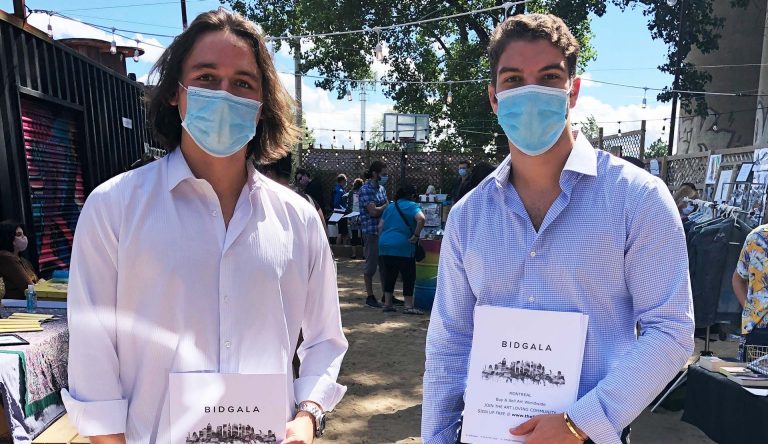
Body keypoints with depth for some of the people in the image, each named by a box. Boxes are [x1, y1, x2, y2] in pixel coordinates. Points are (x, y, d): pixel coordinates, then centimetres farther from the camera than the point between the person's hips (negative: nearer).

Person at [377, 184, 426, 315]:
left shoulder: (390, 206, 17)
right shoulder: (412, 206, -2)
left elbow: (380, 226, 14)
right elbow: (421, 219, -21)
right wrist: (416, 235, -13)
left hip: (385, 245, 6)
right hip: (403, 246, -6)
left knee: (389, 275, 13)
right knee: (408, 276, 3)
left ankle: (387, 304, 18)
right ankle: (408, 306, 4)